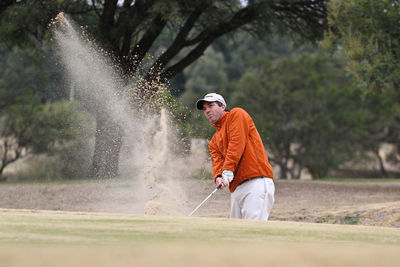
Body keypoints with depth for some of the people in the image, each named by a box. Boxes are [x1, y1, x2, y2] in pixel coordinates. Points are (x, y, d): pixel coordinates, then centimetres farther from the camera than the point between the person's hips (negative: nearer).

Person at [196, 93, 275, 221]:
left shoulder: (237, 114, 7)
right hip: (236, 188, 8)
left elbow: (237, 143, -8)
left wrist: (227, 171, -19)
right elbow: (217, 162, 9)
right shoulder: (214, 142, 27)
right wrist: (218, 177, -15)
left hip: (257, 181, -8)